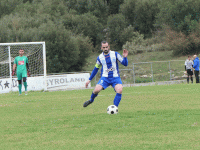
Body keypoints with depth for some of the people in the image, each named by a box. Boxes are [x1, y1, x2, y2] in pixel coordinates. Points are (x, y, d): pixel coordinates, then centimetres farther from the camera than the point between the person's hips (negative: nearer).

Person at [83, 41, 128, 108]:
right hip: (105, 78, 1)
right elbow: (96, 69, 19)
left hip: (115, 77, -1)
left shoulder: (115, 54, -1)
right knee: (97, 90, -23)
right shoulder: (100, 57, 4)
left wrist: (125, 57, -20)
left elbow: (125, 64, 1)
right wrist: (89, 80, 18)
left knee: (119, 90, -28)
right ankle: (91, 100, 11)